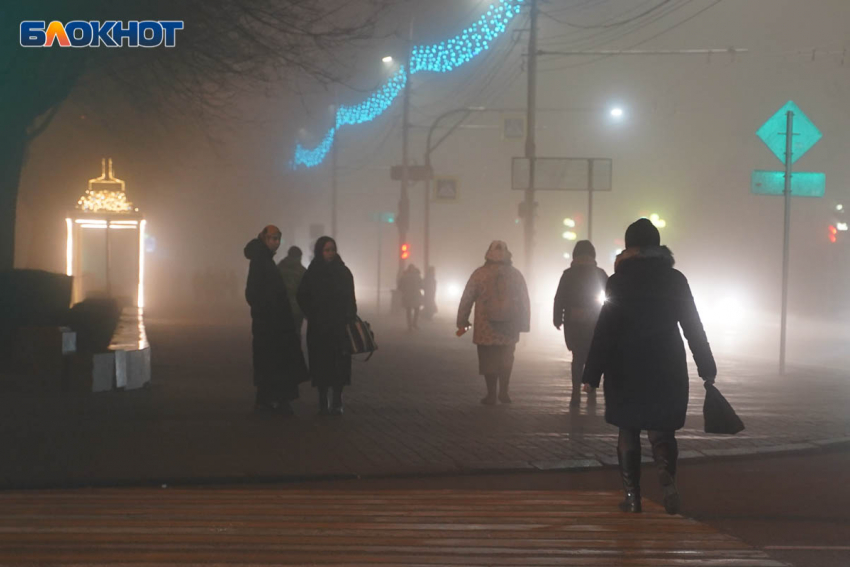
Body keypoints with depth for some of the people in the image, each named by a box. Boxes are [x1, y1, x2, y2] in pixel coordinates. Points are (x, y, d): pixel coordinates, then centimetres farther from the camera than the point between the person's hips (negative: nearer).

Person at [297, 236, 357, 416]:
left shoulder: (343, 272, 3)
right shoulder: (312, 273, 1)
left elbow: (350, 299, 6)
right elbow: (303, 298, 5)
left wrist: (350, 319, -4)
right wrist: (312, 315, -3)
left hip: (340, 326, 0)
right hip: (318, 327, 0)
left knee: (339, 363, -5)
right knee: (321, 363, -1)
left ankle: (337, 402, 0)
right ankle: (323, 402, 6)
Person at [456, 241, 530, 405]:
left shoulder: (479, 274, -5)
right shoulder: (516, 275, 2)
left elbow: (466, 299, -3)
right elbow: (524, 302, 4)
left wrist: (462, 322, 5)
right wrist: (524, 324, 13)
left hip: (485, 330, -2)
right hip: (509, 329, 2)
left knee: (488, 361, 7)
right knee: (506, 360, 17)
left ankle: (491, 395, 9)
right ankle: (504, 391, 12)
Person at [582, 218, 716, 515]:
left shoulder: (619, 281, -8)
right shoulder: (675, 279, 1)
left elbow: (605, 330, -9)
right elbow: (693, 327, 2)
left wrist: (592, 373, -6)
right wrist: (706, 367, 8)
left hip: (626, 370, -2)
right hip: (666, 368, 2)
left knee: (629, 432, 10)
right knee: (661, 429, 9)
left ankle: (632, 496, 7)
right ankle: (668, 482, -17)